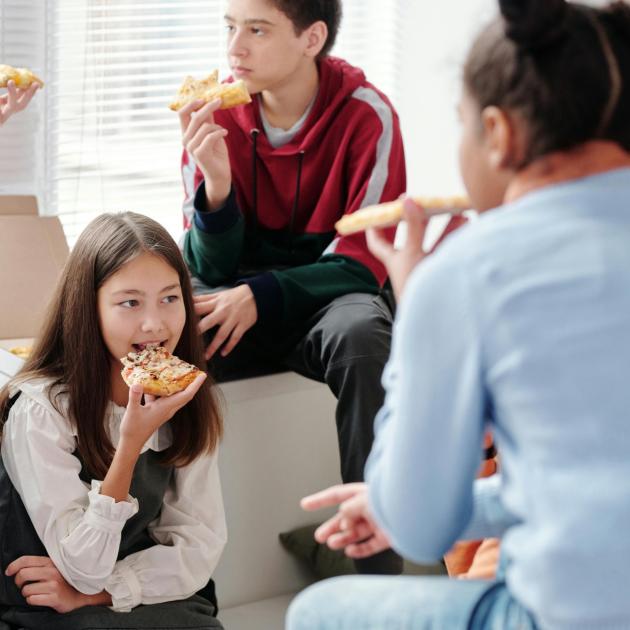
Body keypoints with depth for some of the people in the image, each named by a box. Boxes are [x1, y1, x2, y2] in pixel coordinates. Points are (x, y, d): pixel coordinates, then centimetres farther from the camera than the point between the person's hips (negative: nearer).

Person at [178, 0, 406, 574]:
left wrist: (261, 296, -25)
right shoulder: (216, 114, -4)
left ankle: (377, 563, -31)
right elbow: (211, 267, -4)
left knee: (362, 332, -37)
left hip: (330, 299, -2)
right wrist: (216, 181, -24)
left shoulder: (366, 115, -11)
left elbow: (364, 263, -12)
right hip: (242, 300, 2)